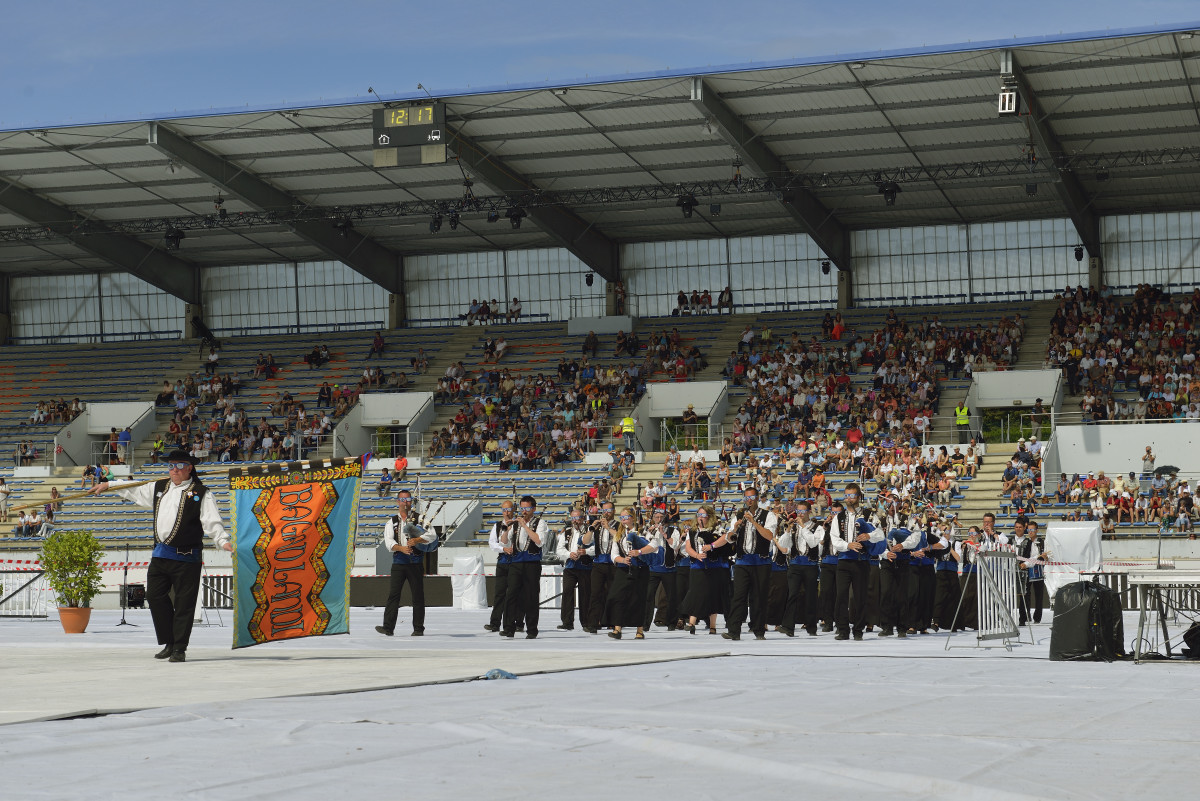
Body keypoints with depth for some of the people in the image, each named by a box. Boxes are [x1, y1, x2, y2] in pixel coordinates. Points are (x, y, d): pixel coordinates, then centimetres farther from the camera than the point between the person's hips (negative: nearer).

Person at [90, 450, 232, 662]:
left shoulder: (201, 494, -3)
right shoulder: (159, 488, 17)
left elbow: (212, 522, -11)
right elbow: (134, 491, 32)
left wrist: (223, 541, -27)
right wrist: (108, 485, 38)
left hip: (186, 557, -6)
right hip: (160, 555, 6)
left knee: (184, 603, -4)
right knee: (155, 597, 5)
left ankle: (179, 649, 4)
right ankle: (169, 644, 17)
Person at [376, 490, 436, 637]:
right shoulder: (392, 522, 12)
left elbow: (432, 535, -3)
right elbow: (388, 541, -1)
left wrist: (417, 540, -20)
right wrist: (401, 548, -20)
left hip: (416, 563, -1)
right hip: (398, 562, 1)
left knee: (418, 596, 0)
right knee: (393, 594, -7)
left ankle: (419, 629, 6)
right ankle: (388, 627, -10)